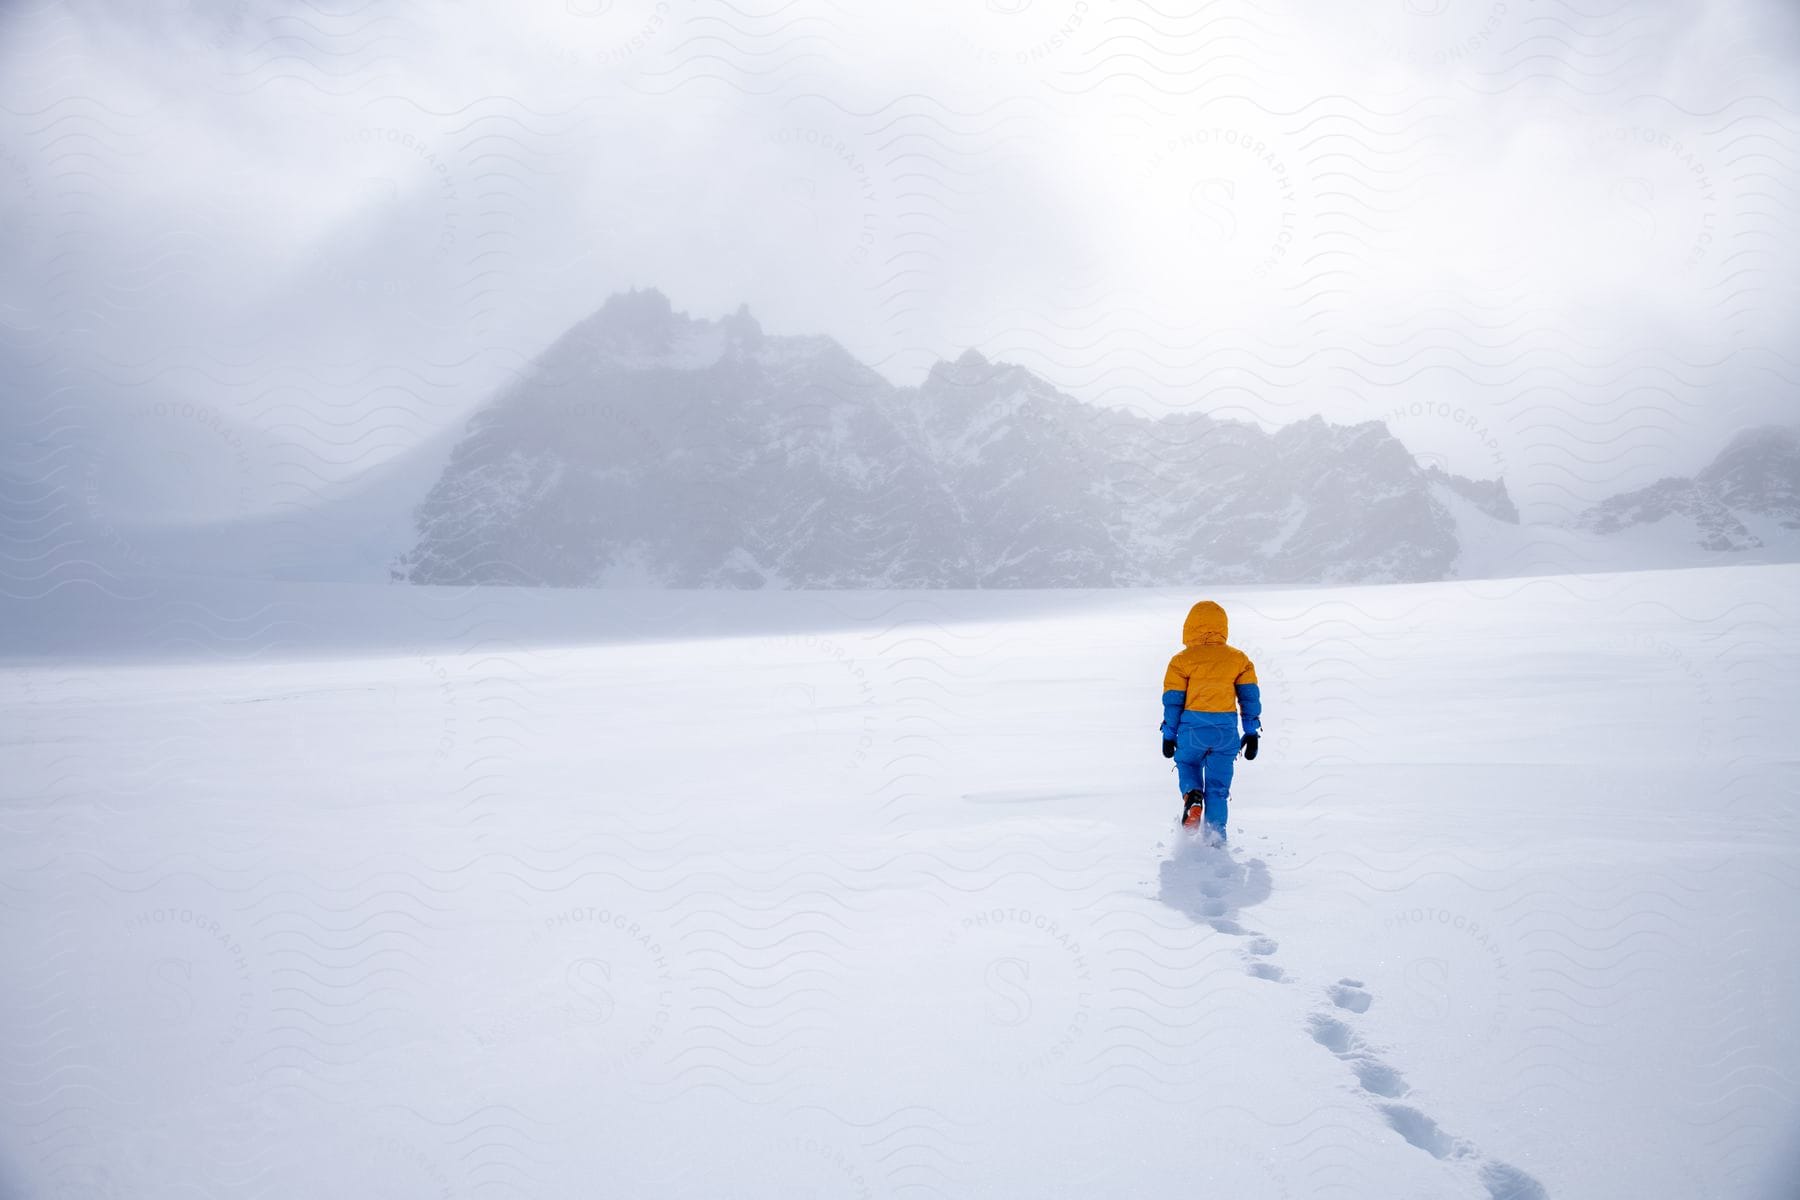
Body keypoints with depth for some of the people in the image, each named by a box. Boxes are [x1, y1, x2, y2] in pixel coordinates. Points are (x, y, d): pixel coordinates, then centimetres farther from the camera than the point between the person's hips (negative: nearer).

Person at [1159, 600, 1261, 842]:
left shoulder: (1182, 660, -1)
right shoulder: (1239, 658, 7)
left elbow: (1173, 701, -1)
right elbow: (1250, 697, 6)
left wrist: (1169, 735, 7)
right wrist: (1251, 733, 11)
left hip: (1192, 729, -1)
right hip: (1226, 731, 2)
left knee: (1187, 763, 25)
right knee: (1218, 787, 9)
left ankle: (1192, 794, -5)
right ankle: (1215, 837, 5)